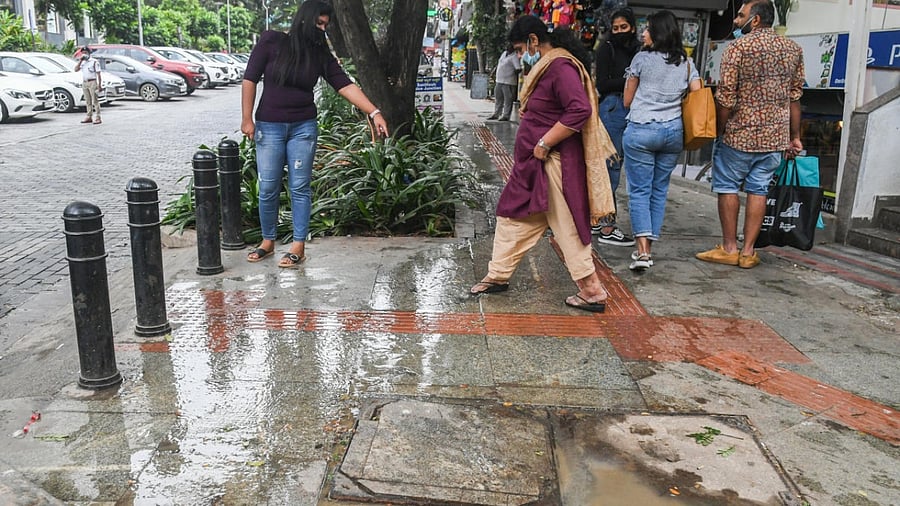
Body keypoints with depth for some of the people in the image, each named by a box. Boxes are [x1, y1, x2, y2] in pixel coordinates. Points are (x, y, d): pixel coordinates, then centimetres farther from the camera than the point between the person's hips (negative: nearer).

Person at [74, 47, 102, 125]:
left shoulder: (94, 61, -2)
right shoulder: (82, 62, 17)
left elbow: (98, 74, -6)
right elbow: (76, 69, 7)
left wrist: (99, 85, -12)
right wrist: (80, 61, 0)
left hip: (92, 82, -7)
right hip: (85, 83, 7)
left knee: (95, 101, -9)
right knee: (88, 101, 10)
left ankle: (97, 118, -12)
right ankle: (89, 117, 15)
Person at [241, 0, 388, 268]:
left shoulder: (321, 54, 0)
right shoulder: (271, 42, -7)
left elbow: (346, 85, -7)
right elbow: (250, 79, -4)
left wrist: (374, 113, -18)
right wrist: (247, 119, -7)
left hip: (303, 127, 1)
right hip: (269, 126, -1)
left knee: (299, 187, 3)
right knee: (268, 188, 4)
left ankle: (298, 246, 11)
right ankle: (268, 241, 23)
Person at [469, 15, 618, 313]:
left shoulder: (561, 66, -18)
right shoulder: (547, 65, 13)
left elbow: (580, 110, -29)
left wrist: (544, 144, -23)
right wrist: (528, 111, 5)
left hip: (554, 163, -10)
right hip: (534, 164, 10)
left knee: (566, 227, -2)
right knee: (514, 216, 16)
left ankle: (593, 292, 10)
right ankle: (498, 276, 29)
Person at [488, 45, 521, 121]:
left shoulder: (514, 56, -13)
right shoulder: (504, 53, 13)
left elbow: (518, 69, -22)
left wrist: (513, 74, -8)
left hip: (508, 82, -9)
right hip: (499, 81, 9)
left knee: (508, 99, -4)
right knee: (498, 98, 15)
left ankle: (506, 116, -1)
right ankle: (496, 114, 25)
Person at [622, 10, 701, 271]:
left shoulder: (642, 58, -1)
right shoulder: (687, 63, 10)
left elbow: (627, 101, 4)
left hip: (641, 130, -4)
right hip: (673, 132, 4)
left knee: (639, 190, -2)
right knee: (660, 190, 12)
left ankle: (642, 251, -13)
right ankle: (648, 248, 15)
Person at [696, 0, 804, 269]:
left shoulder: (738, 47, -10)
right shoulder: (793, 49, 8)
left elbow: (726, 97, -14)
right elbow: (795, 96, 10)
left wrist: (719, 131, -3)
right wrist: (795, 137, 16)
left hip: (740, 135, -5)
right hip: (776, 136, 5)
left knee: (727, 186, 8)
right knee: (758, 189, 10)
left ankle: (729, 248, 11)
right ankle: (748, 251, 12)